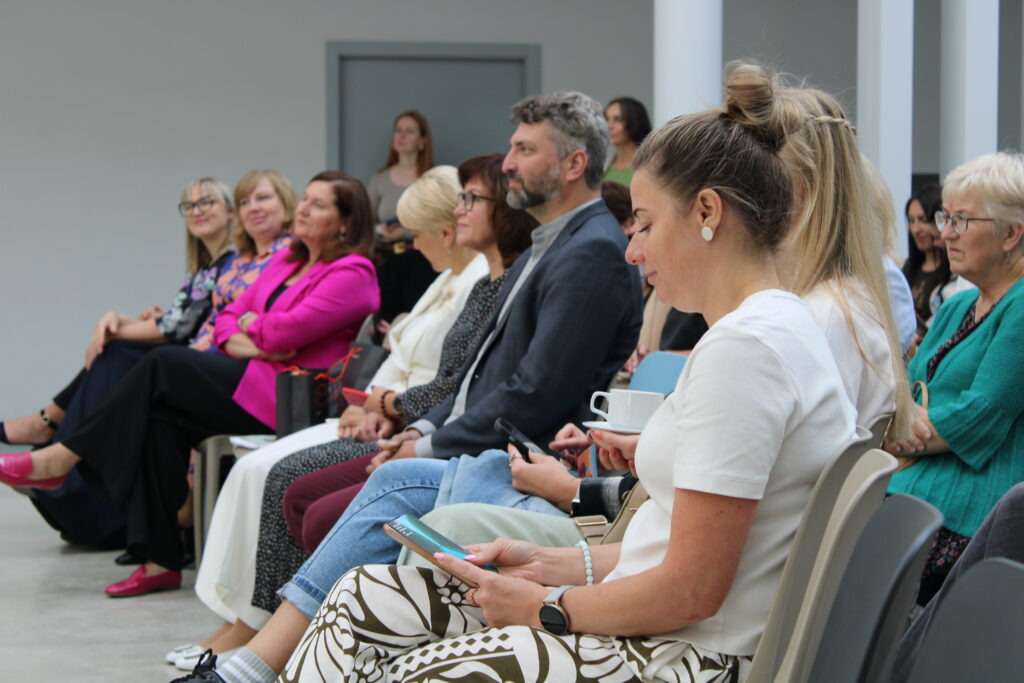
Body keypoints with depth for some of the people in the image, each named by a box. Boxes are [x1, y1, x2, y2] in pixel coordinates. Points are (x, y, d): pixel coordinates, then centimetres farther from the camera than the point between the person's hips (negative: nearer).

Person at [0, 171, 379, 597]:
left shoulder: (352, 274, -7)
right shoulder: (286, 261, 22)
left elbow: (285, 331, -17)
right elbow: (230, 317, 18)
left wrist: (250, 325, 5)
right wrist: (238, 342, -5)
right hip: (255, 377, 8)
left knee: (164, 367, -18)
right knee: (161, 418, -17)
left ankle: (61, 459, -7)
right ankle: (160, 560, -17)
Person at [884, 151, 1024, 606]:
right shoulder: (955, 309, 23)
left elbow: (982, 418, -13)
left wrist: (899, 437, -2)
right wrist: (911, 413, -5)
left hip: (969, 517, -8)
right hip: (919, 489, 8)